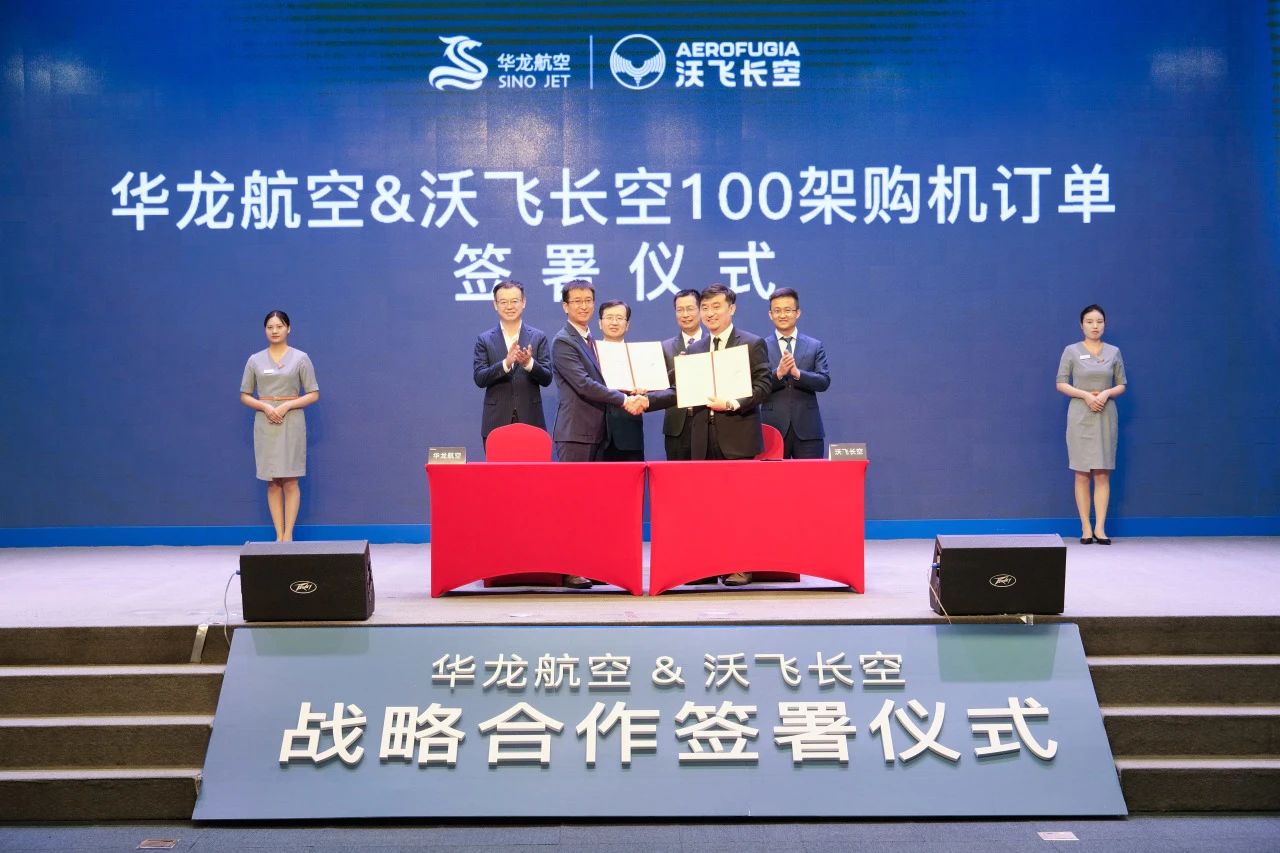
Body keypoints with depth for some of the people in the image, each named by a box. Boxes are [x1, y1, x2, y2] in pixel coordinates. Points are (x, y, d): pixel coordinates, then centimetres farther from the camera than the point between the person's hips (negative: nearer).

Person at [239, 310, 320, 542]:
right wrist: (265, 407, -10)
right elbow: (244, 396, 9)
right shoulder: (255, 360, 8)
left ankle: (288, 535, -1)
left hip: (291, 421, -2)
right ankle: (279, 536, 5)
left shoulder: (300, 358, 2)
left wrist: (286, 405, -13)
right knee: (273, 482, 2)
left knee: (290, 481, -4)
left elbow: (313, 394, 0)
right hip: (265, 422, 2)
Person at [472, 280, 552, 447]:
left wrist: (529, 363, -20)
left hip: (530, 421, 0)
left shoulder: (538, 338, 7)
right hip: (496, 423, 0)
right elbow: (479, 379, -4)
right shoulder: (484, 340, 7)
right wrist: (506, 363, -20)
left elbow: (547, 379, 1)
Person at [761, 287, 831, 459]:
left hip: (807, 429, 1)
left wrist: (797, 373, -17)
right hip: (773, 427, -1)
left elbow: (824, 382, -1)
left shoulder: (815, 346, 9)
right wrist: (778, 373, -21)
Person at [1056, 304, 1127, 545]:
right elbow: (1061, 383, -1)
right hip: (1080, 416, -2)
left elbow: (1122, 385, 9)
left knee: (1102, 473, -1)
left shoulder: (1114, 352, 7)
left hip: (1105, 416, 2)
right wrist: (1086, 395, -15)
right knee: (1082, 474, -1)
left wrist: (1106, 393, -12)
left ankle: (1100, 527, 0)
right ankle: (1086, 528, 2)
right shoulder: (1071, 351, 1)